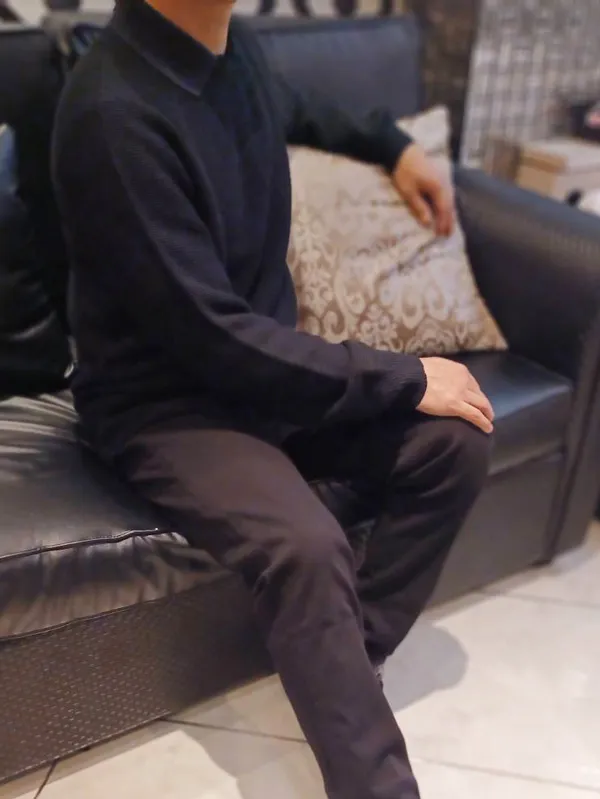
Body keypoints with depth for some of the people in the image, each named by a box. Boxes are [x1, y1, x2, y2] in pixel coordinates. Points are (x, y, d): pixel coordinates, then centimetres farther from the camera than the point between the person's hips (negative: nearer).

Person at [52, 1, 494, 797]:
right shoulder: (116, 113, -25)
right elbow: (213, 336, -26)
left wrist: (391, 144, 18)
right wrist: (404, 377, -20)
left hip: (267, 364, 8)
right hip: (164, 399, -8)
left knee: (455, 440, -8)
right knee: (306, 547, -32)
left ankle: (343, 671, -1)